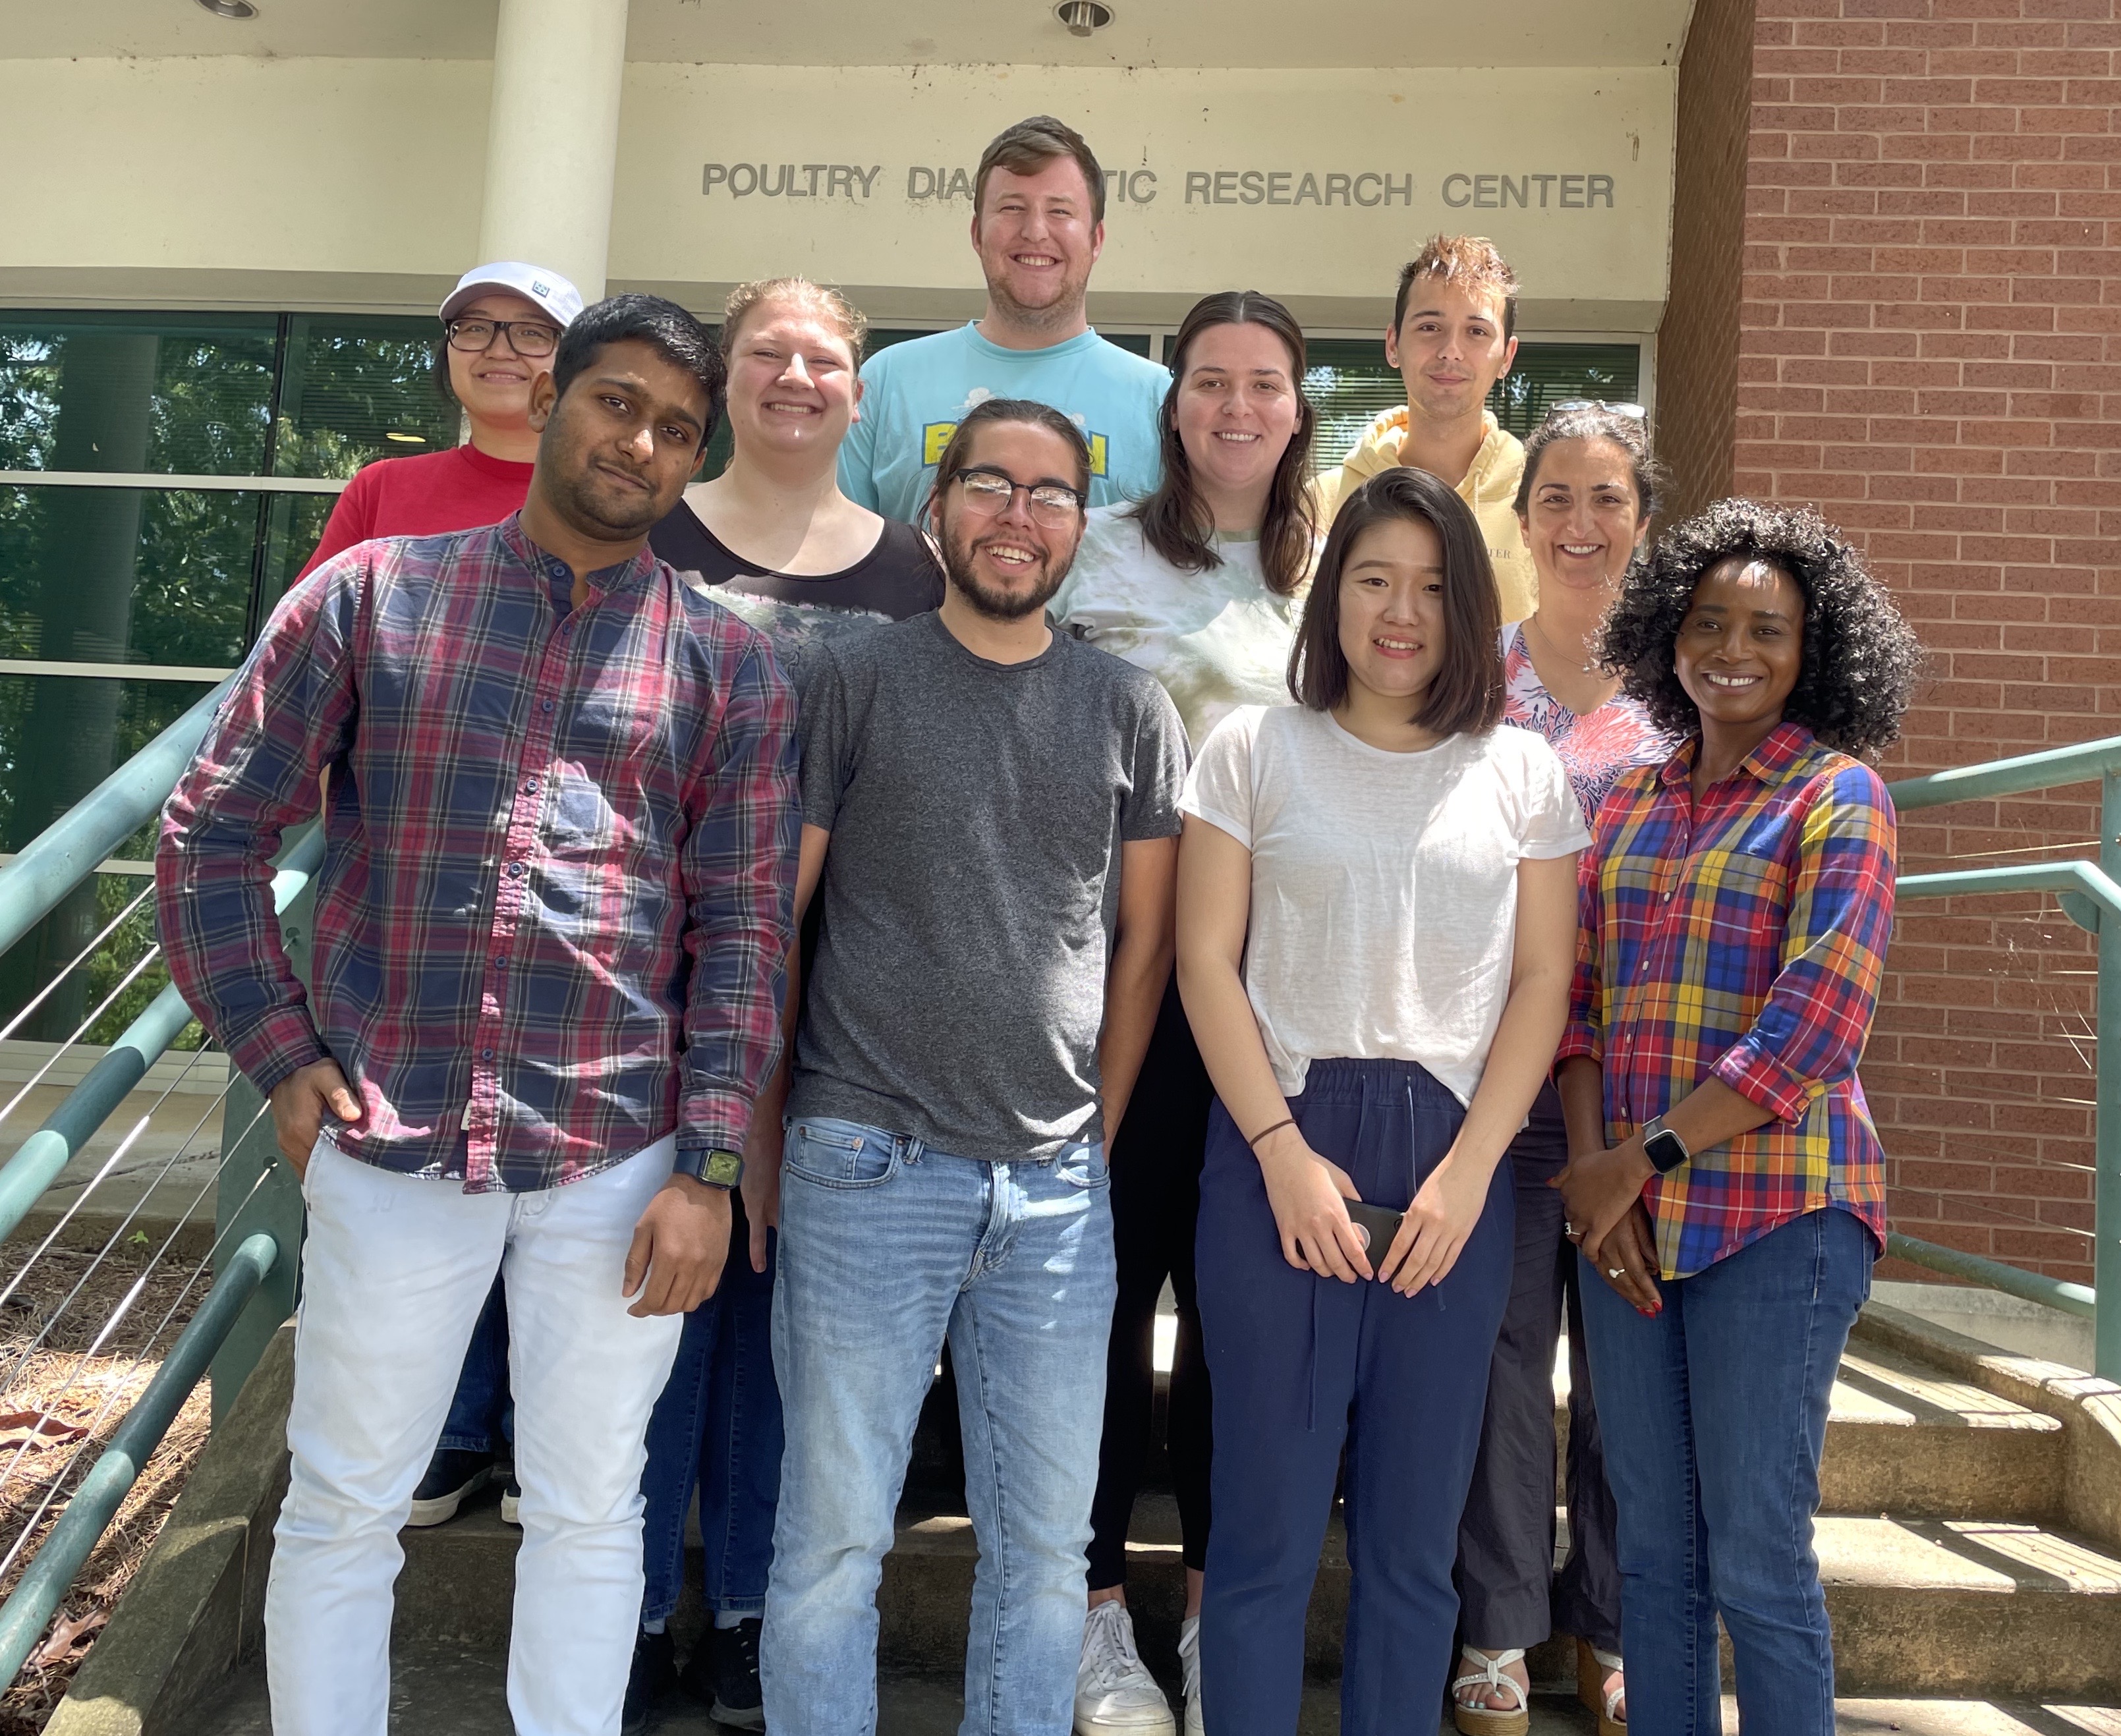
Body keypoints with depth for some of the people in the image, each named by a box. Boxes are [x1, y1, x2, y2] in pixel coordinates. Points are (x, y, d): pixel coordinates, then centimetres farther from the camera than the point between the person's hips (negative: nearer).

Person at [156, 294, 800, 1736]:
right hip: (388, 1136, 0)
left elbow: (747, 925, 0)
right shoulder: (369, 594, 4)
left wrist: (710, 1170, -5)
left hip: (621, 1158, 0)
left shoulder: (729, 664, 4)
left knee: (589, 1515, 12)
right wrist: (279, 1057, -1)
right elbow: (213, 831, 6)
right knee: (342, 1506, 13)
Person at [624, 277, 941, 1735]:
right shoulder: (651, 543, 4)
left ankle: (748, 1613, 26)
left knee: (784, 1285, 10)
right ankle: (636, 1610, 23)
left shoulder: (913, 571, 9)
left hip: (840, 992, 2)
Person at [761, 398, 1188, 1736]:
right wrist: (762, 1125, 0)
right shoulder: (855, 681, 1)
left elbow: (1145, 939, 12)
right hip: (868, 1168, -2)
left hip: (1058, 1186, 3)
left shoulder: (1130, 709, 7)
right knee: (835, 1536, 7)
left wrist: (1099, 1131, 8)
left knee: (1046, 1543, 12)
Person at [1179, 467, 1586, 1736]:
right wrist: (1284, 1152, -9)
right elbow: (1208, 962, 1)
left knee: (1416, 1535, 8)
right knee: (1268, 1525, 2)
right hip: (1281, 1146, -1)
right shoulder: (1255, 750, 6)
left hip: (1455, 1164, 2)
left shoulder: (1522, 773, 10)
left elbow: (1543, 980, 6)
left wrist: (1468, 1169, -6)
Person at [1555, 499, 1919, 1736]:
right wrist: (1595, 1166, -5)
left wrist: (1645, 1156, -13)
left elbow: (1814, 1028, -13)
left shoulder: (1839, 797, -4)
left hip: (1777, 1215, -5)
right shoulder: (1632, 801, 13)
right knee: (1654, 1550, 12)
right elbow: (1581, 999, 10)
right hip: (1632, 1216, 5)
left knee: (1757, 1562, 1)